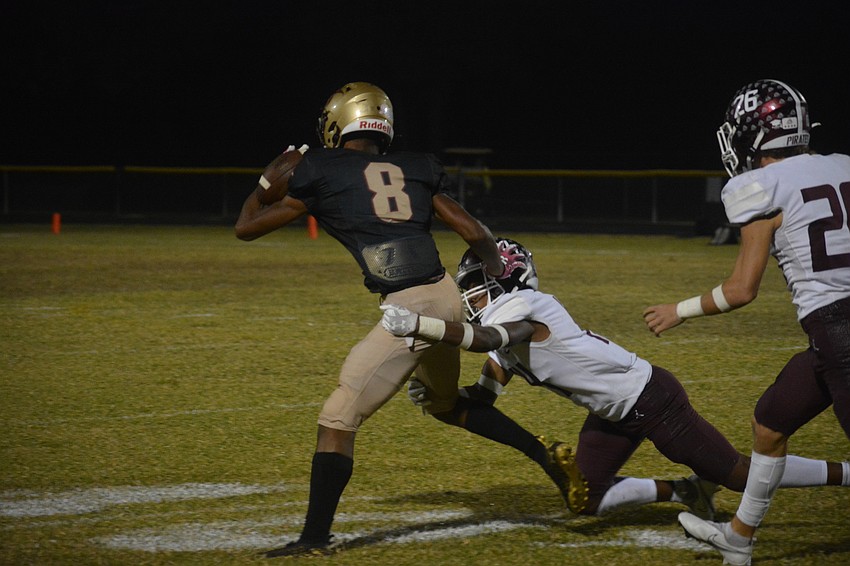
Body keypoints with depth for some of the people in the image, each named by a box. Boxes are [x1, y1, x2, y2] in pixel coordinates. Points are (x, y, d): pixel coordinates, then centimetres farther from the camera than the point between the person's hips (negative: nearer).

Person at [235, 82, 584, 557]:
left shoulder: (320, 172, 2)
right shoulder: (416, 169, 14)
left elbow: (247, 227, 11)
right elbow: (474, 232, 10)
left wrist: (268, 184, 29)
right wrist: (499, 269, 27)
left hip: (411, 310, -7)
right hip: (448, 298, 7)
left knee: (338, 421, 1)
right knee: (446, 403, 32)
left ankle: (316, 538, -1)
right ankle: (544, 453, 27)